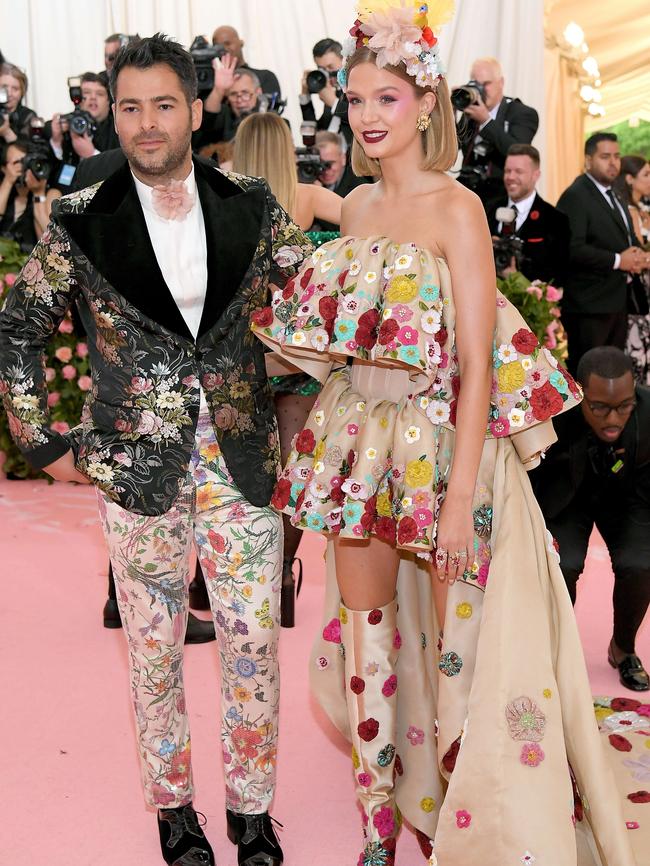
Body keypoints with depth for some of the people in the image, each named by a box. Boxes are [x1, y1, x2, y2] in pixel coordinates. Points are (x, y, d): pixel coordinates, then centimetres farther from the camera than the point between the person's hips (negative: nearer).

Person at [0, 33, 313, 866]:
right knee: (155, 650, 12)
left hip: (244, 458, 1)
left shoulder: (252, 208, 1)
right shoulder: (80, 224, -3)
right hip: (136, 469, -1)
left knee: (254, 642, 8)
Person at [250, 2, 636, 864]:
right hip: (361, 442, 6)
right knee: (362, 630, 12)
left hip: (441, 443, -6)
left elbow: (479, 364, -15)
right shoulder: (358, 206, 9)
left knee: (454, 642, 6)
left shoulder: (455, 206, -10)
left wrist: (459, 494, -19)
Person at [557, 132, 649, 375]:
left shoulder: (613, 195, 17)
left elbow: (626, 237, 26)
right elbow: (573, 249, -25)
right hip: (589, 304, -9)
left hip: (618, 300, 9)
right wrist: (617, 261, -19)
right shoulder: (575, 196, -14)